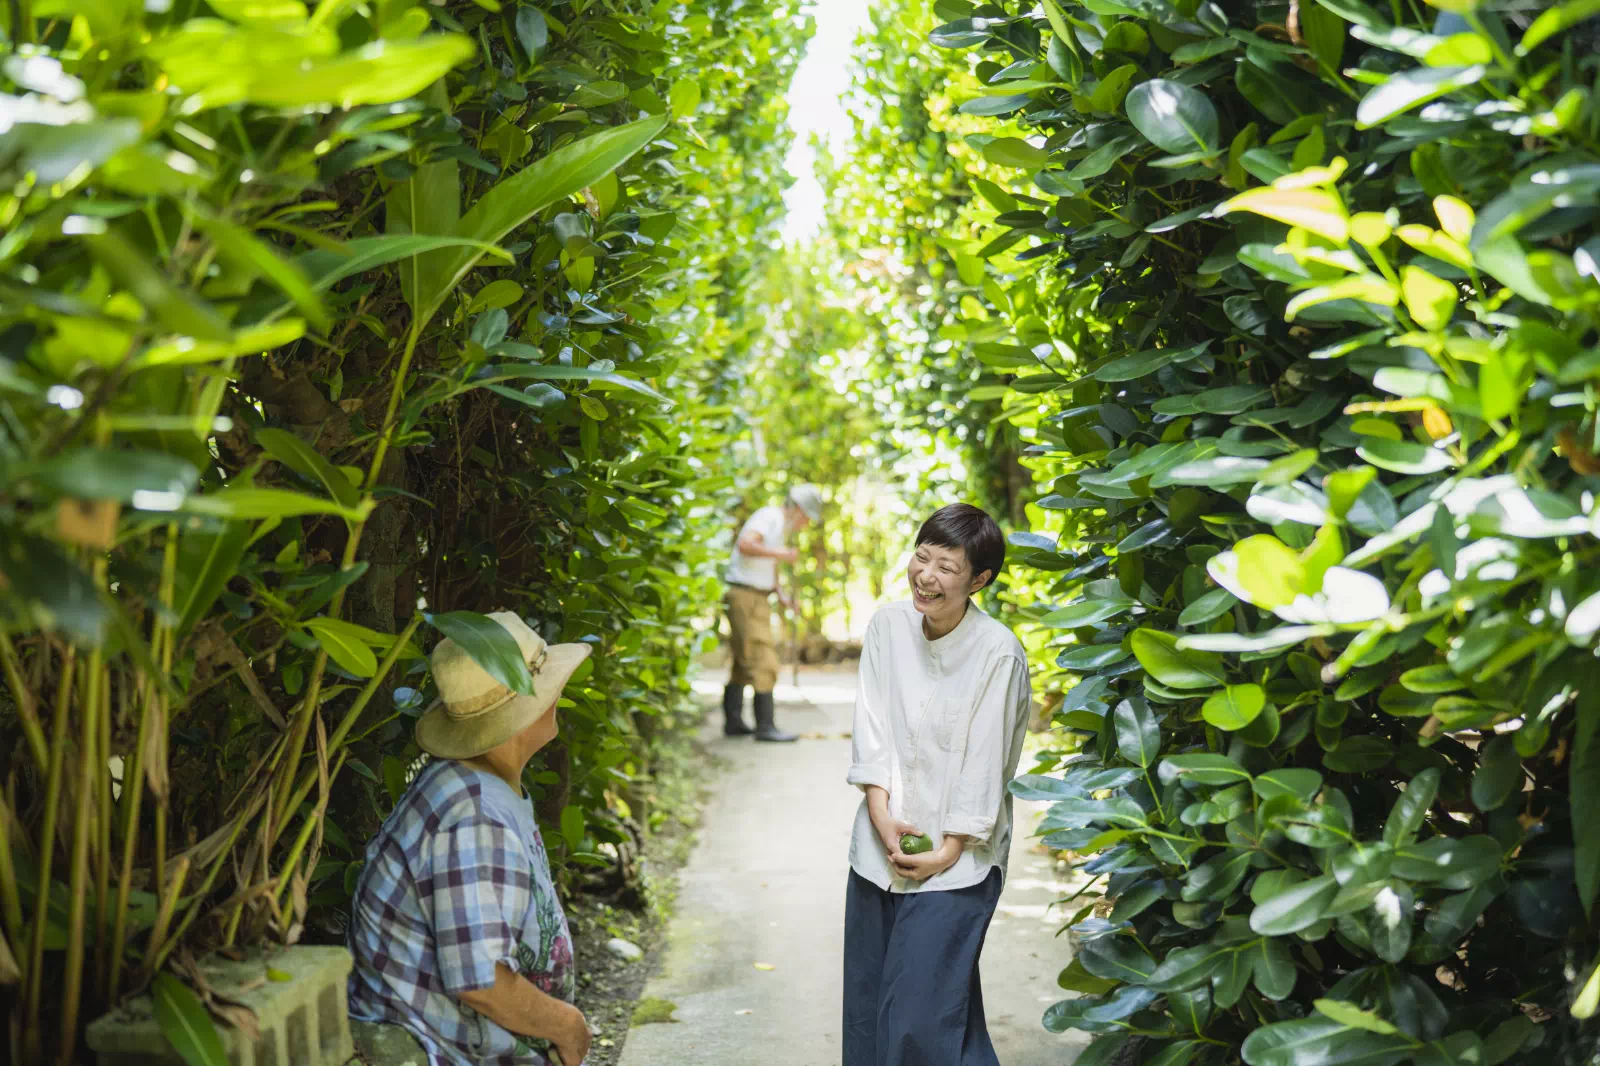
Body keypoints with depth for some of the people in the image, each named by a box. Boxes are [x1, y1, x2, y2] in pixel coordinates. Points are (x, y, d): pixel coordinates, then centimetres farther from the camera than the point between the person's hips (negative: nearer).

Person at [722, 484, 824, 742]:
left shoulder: (781, 525, 18)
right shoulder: (769, 517, -13)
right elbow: (745, 545, -31)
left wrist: (782, 595, 12)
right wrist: (781, 554, -28)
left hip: (757, 598, 10)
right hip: (745, 597, -10)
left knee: (743, 665, 14)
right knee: (764, 663, -11)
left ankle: (733, 723, 19)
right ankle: (766, 727, -10)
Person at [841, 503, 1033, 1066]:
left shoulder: (997, 652, -14)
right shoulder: (887, 625, 0)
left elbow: (985, 762, -12)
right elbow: (871, 724, 1)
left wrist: (950, 849, -11)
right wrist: (880, 812, -8)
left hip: (955, 856, -5)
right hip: (881, 847, 5)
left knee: (919, 1017, -7)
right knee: (866, 1012, 12)